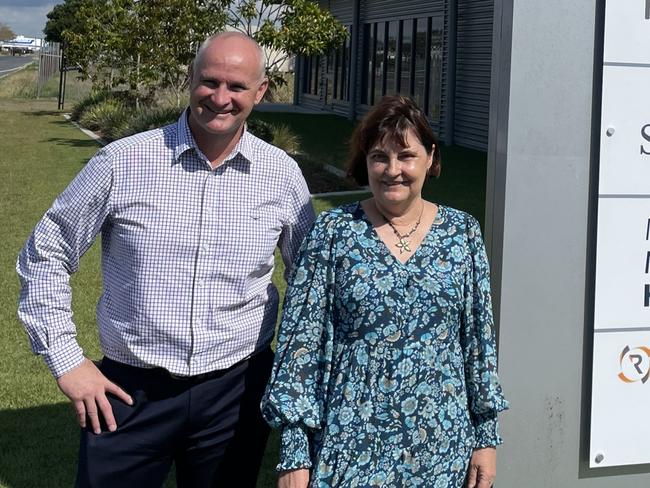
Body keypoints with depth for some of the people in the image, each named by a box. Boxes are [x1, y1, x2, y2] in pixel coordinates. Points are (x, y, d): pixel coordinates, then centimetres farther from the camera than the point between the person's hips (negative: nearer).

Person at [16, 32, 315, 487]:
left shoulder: (282, 173, -2)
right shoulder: (122, 162, -8)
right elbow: (45, 257, 1)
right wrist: (66, 360, -4)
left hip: (235, 391, 2)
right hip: (129, 390, -2)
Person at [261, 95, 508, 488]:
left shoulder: (462, 232, 2)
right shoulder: (332, 232, -4)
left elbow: (479, 338, 6)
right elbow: (301, 341, -5)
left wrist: (487, 436, 4)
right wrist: (294, 454, -9)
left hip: (440, 446, 2)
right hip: (351, 444, -2)